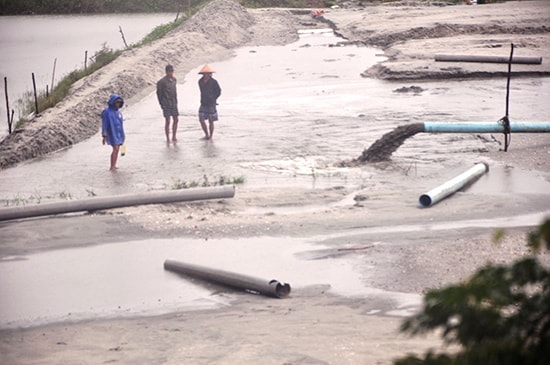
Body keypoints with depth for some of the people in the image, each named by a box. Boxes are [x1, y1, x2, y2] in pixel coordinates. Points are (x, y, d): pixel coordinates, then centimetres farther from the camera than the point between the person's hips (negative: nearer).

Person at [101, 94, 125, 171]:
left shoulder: (118, 112, 10)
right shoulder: (107, 112, -10)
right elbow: (104, 124, -11)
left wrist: (123, 135, 19)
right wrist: (104, 136, -14)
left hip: (118, 134, 7)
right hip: (112, 133, -7)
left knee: (117, 149, 5)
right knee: (115, 149, -15)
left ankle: (114, 166, 10)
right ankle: (112, 167, -13)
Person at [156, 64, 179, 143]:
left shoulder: (174, 79, 7)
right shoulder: (162, 82, -13)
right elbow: (159, 93, -8)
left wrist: (176, 101, 15)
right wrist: (162, 104, -6)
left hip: (174, 104, 6)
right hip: (166, 105, -6)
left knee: (175, 120, 8)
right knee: (167, 121, -3)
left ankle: (174, 137, 20)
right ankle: (168, 139, 5)